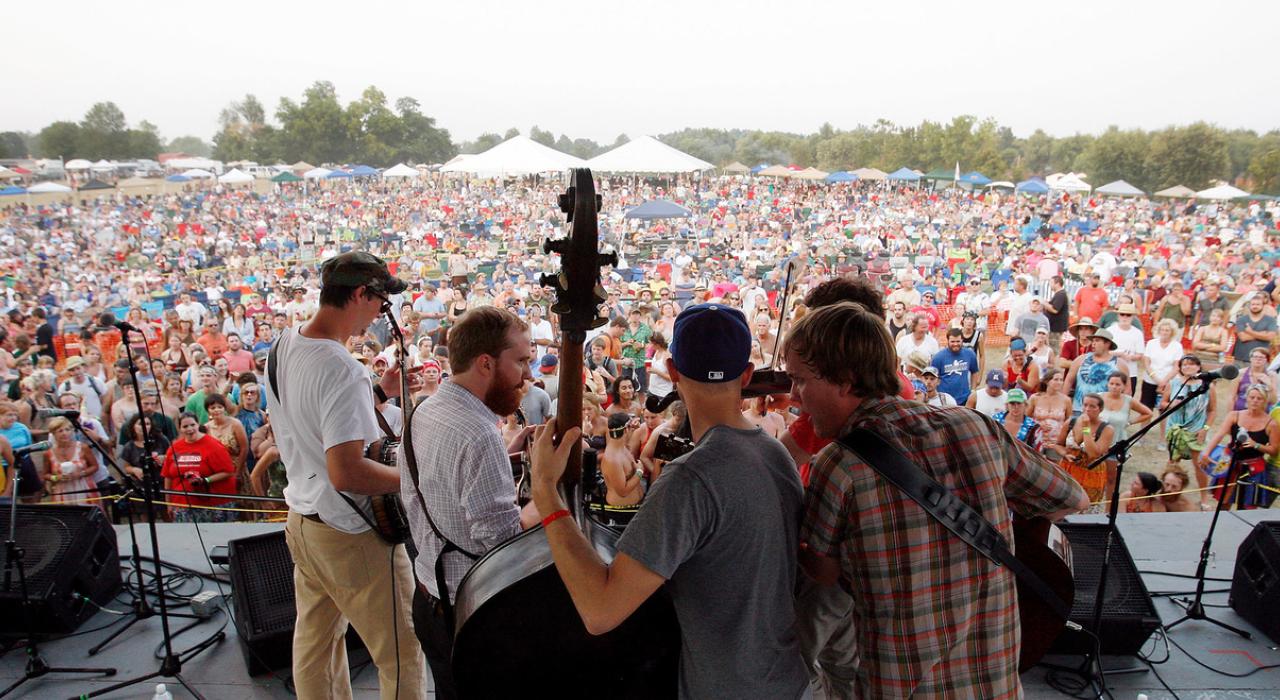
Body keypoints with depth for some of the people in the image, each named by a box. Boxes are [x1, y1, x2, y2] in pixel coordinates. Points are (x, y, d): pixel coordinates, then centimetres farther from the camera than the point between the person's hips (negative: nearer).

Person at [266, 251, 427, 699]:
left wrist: (376, 395, 10)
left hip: (302, 520, 10)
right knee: (403, 655, 4)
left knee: (315, 641, 23)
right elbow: (346, 472, -31)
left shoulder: (282, 347, 3)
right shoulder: (343, 371, -27)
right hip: (351, 533, -10)